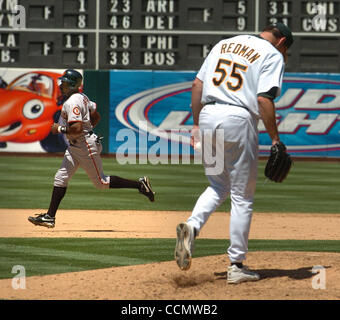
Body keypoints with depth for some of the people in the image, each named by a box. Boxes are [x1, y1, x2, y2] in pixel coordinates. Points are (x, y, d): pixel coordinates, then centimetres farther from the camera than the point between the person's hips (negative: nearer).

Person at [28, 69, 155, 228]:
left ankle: (139, 184, 7)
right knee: (61, 177, 3)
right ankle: (50, 216, 2)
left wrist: (60, 129, -18)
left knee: (101, 182, -1)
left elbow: (77, 129, -30)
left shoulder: (72, 102, -22)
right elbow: (96, 116, 20)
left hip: (86, 146, -10)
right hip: (74, 146, 10)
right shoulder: (81, 97, 10)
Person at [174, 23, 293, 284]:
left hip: (208, 116, 6)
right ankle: (237, 266, 6)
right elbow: (264, 99, -12)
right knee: (242, 197, 5)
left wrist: (196, 124, 18)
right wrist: (275, 139, -9)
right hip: (238, 119, -5)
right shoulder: (273, 55, 1)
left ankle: (192, 226, -8)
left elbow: (197, 84, 15)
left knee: (218, 186, 21)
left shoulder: (224, 44, 20)